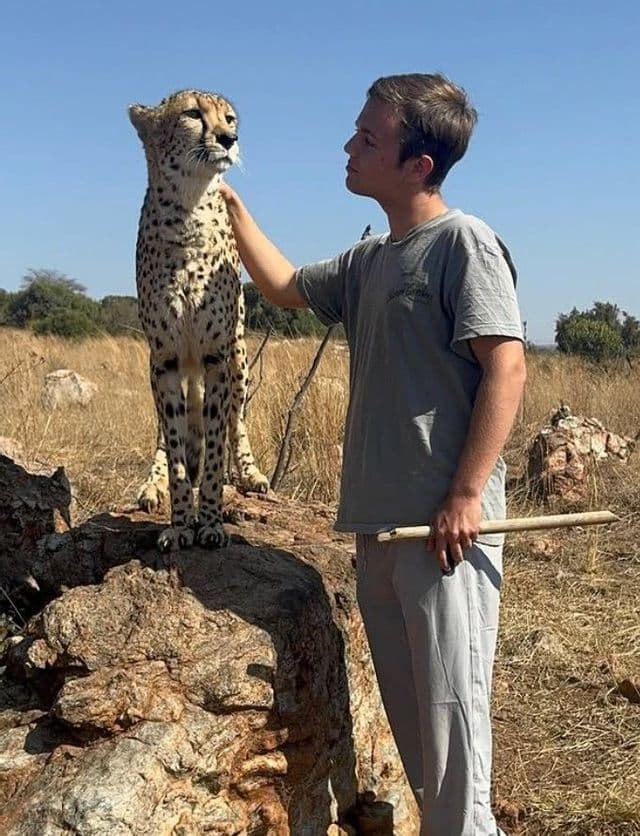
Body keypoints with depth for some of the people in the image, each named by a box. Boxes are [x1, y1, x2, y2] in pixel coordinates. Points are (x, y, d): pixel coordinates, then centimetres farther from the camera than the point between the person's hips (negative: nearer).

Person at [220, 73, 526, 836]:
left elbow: (506, 369, -15)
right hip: (378, 523, 8)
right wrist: (231, 205, 23)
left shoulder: (461, 242, -7)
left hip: (442, 524, -8)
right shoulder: (370, 261, 16)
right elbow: (285, 287, 30)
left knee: (449, 706, -4)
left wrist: (466, 496, -20)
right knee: (406, 709, 14)